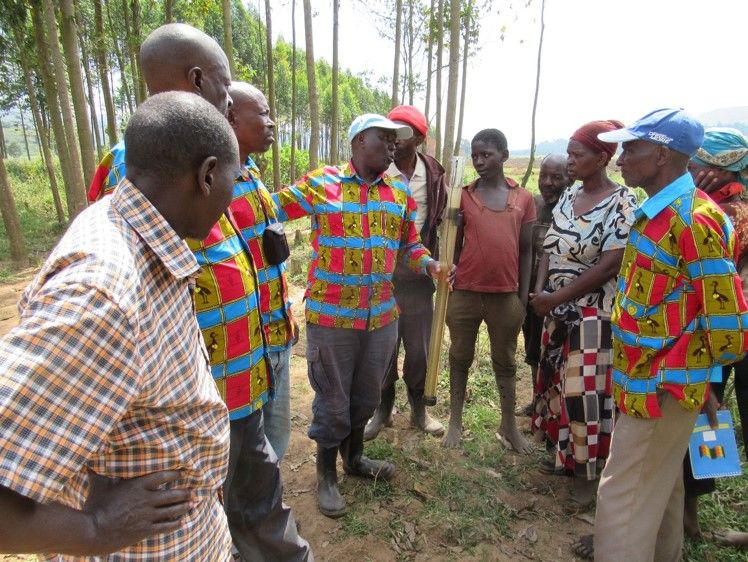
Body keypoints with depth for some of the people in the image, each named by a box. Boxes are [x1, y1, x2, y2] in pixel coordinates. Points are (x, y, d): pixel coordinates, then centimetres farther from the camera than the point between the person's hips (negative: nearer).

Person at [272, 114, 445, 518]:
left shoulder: (401, 193, 8)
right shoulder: (321, 184, -6)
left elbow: (409, 245, 15)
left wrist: (428, 263, -3)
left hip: (381, 315, 5)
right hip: (331, 315, -5)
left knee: (366, 395, 21)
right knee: (333, 400, 9)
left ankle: (354, 457, 47)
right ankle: (326, 475, 34)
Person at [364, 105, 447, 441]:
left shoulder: (433, 175, 2)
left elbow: (443, 221, 12)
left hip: (419, 273, 2)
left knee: (419, 346, 11)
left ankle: (418, 409, 31)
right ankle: (383, 409, 28)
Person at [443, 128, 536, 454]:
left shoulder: (523, 198, 4)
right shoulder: (463, 196, 1)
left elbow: (526, 249, 6)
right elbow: (454, 245, 5)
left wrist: (523, 294, 3)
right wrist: (448, 280, -3)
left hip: (506, 293, 1)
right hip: (465, 291, 0)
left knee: (505, 361, 15)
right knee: (461, 357, 13)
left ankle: (509, 425, 30)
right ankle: (455, 422, 28)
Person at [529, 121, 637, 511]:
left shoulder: (622, 203, -13)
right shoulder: (569, 195, 8)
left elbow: (610, 265, -19)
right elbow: (551, 248, 8)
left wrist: (556, 298, -17)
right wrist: (540, 291, -7)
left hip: (594, 314, -7)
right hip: (558, 310, 7)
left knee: (585, 391, 1)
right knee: (559, 382, 16)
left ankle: (587, 475, 20)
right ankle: (567, 455, 35)